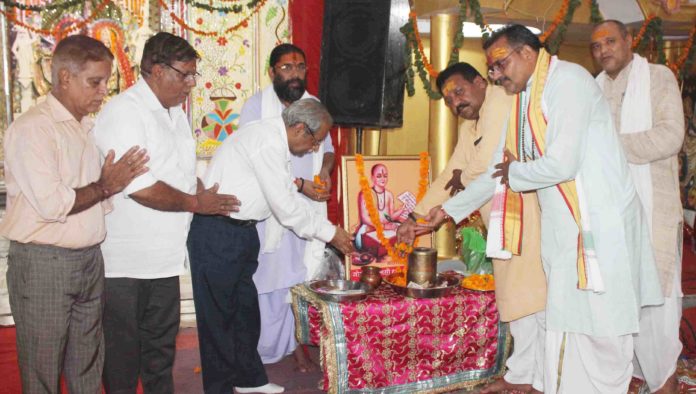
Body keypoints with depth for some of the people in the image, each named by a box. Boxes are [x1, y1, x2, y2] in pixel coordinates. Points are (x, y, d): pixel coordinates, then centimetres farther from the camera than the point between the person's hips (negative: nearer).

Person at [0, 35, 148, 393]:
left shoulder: (87, 127, 11)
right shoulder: (32, 128, -14)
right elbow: (51, 204, -22)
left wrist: (112, 183, -4)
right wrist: (104, 188, -12)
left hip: (89, 258, 7)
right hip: (43, 263, -7)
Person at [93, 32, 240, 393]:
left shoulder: (175, 113, 13)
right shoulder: (124, 111, -16)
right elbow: (140, 187, -24)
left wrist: (207, 196, 4)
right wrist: (195, 203, -14)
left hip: (165, 256, 8)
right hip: (125, 262, -8)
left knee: (161, 345, 18)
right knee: (123, 352, 7)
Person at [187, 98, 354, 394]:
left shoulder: (273, 139, 9)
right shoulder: (268, 142, -22)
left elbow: (290, 195, 14)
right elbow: (286, 206, -20)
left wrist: (331, 231, 9)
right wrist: (330, 233, -8)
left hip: (240, 232, 10)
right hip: (217, 235, -10)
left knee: (245, 308, 18)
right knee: (219, 315, 3)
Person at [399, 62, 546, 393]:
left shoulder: (506, 101, -10)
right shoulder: (469, 127, 20)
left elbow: (495, 162, -21)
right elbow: (450, 175, 24)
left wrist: (464, 178, 0)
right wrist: (415, 217, 22)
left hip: (533, 213, -9)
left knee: (538, 294, -5)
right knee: (515, 295, 12)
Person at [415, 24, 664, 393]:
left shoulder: (567, 80, -11)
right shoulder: (524, 100, 15)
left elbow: (561, 164, -22)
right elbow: (499, 171, 22)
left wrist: (514, 173, -3)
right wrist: (448, 209, 22)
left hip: (600, 228, -8)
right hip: (563, 228, 8)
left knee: (602, 330, 0)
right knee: (564, 327, 11)